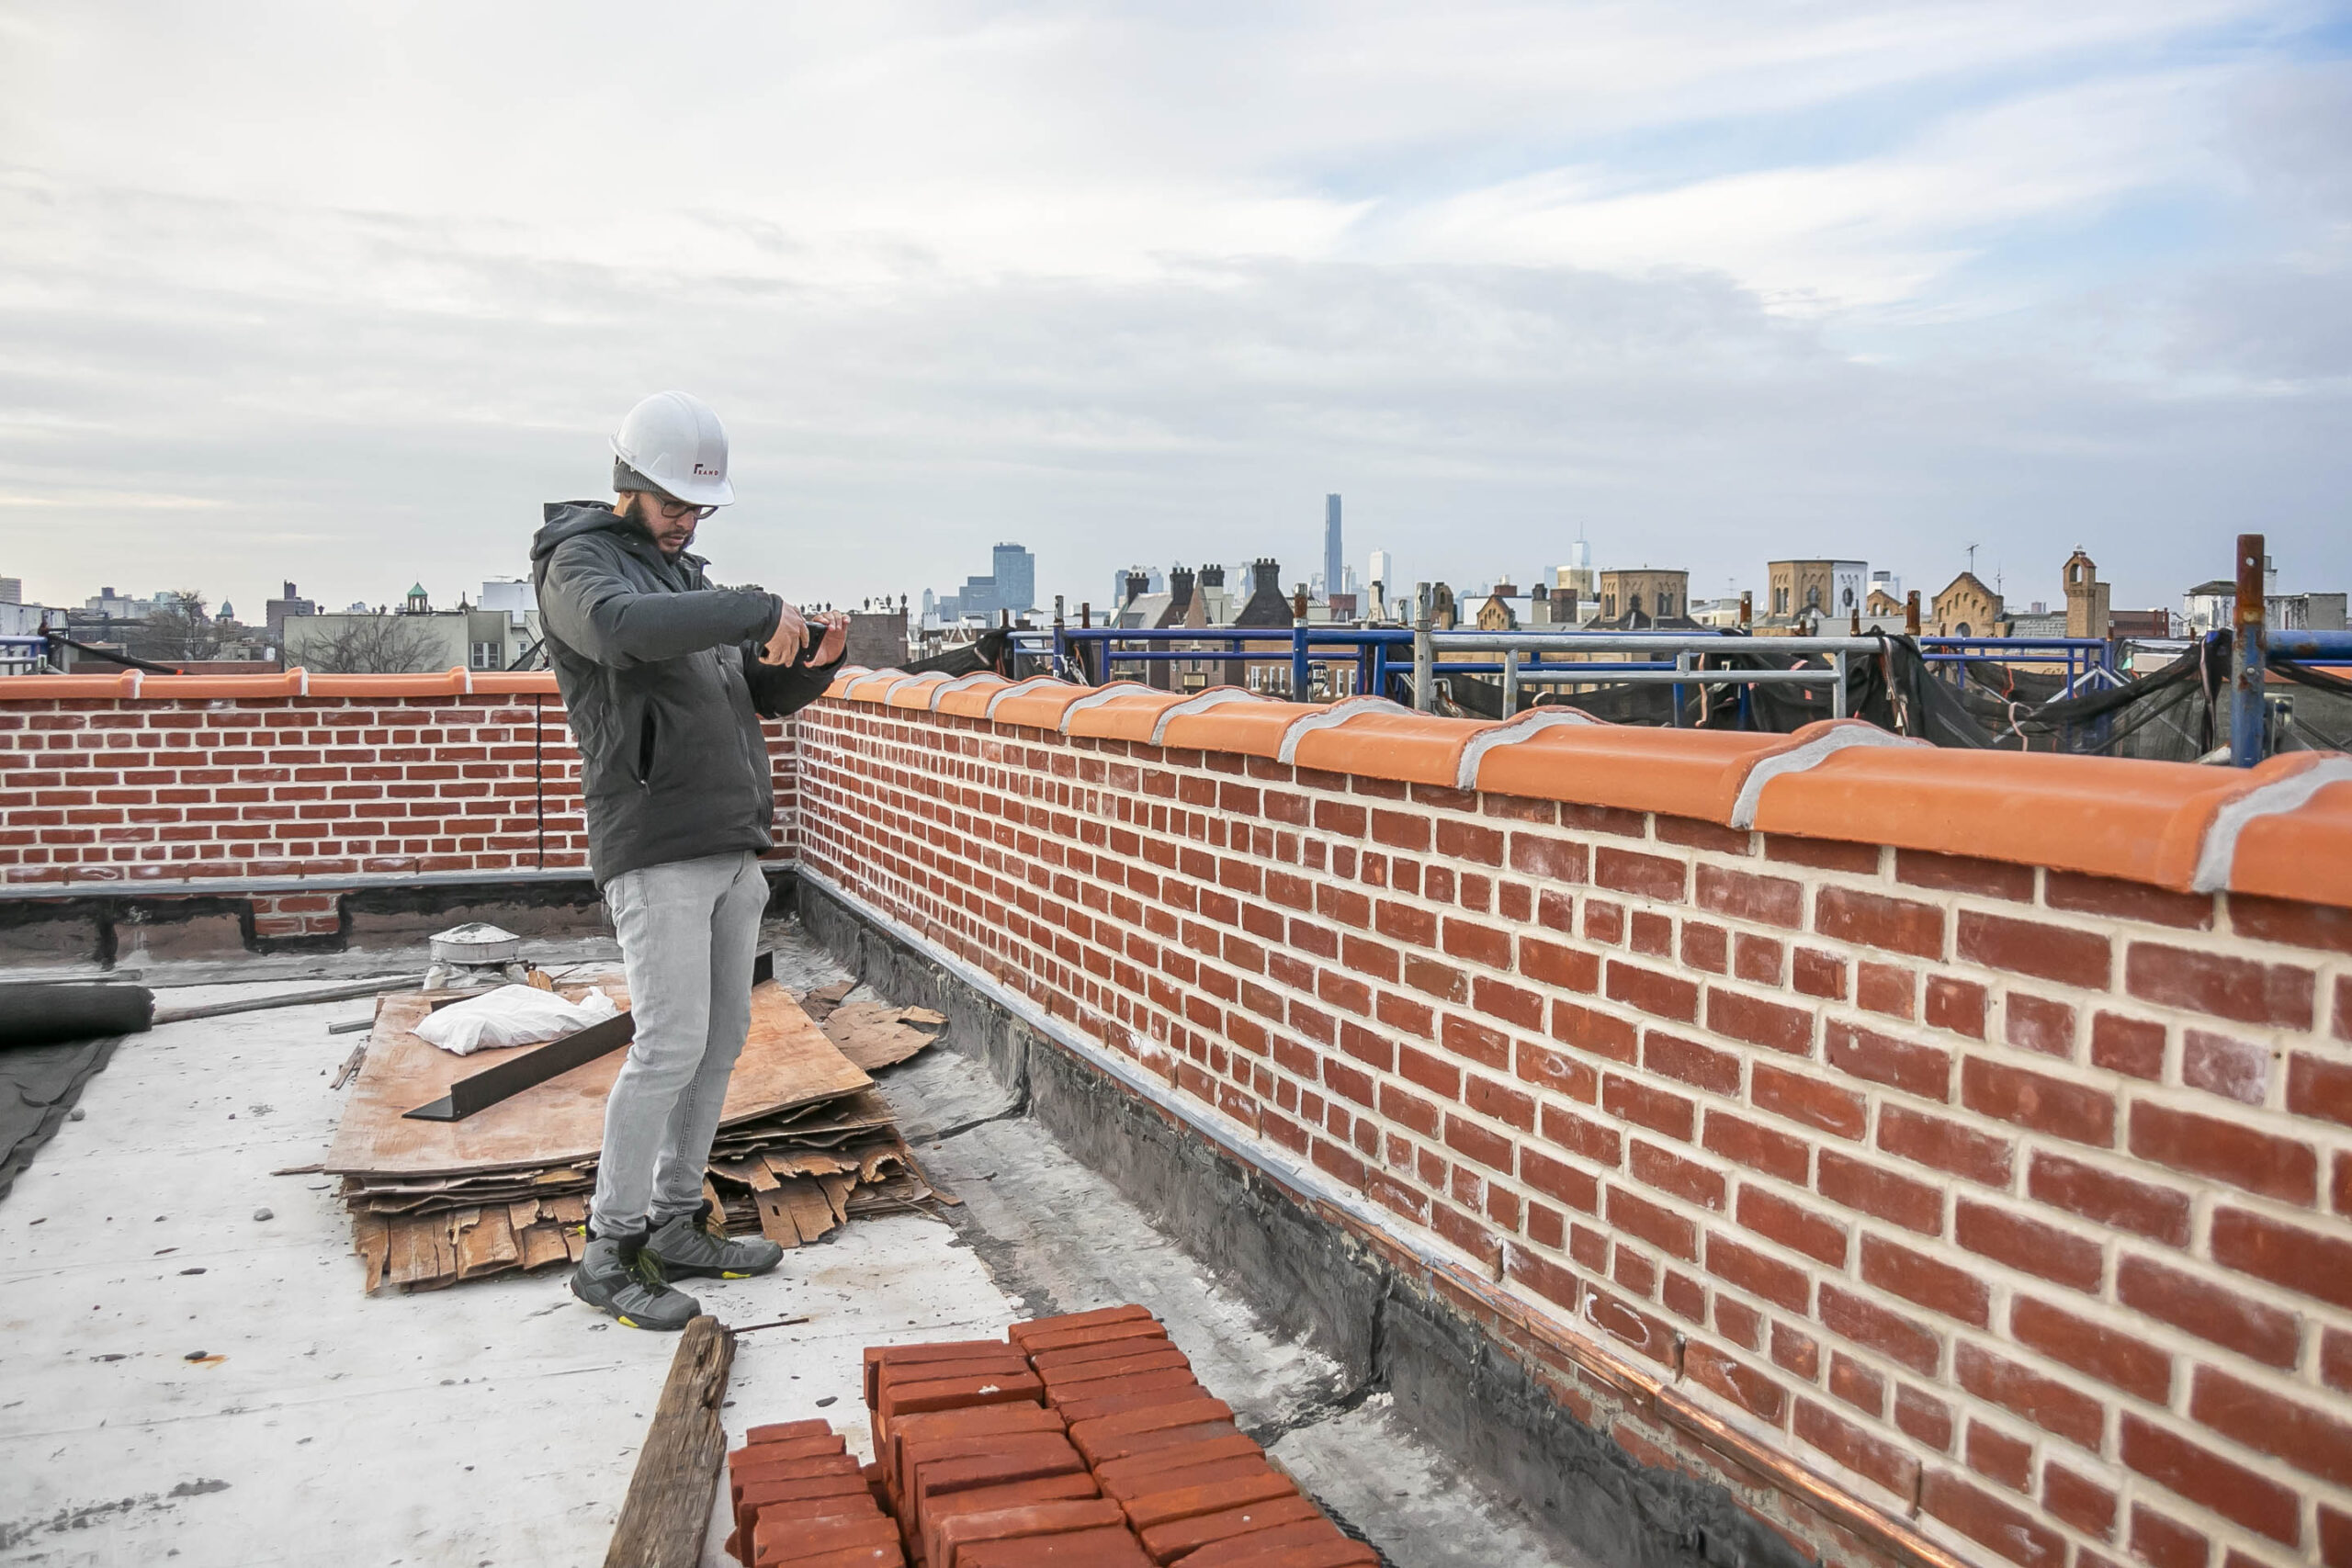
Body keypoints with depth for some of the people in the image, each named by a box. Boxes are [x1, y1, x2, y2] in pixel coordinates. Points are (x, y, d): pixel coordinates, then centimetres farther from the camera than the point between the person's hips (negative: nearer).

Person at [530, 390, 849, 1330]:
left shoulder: (686, 576, 22)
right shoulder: (580, 562, -4)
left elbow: (769, 693, 19)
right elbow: (620, 626, -30)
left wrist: (815, 657, -3)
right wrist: (756, 609, -29)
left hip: (733, 851, 8)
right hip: (655, 853, -8)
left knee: (722, 1040, 10)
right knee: (671, 1045, -11)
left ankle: (678, 1227, 21)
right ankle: (609, 1251, 2)